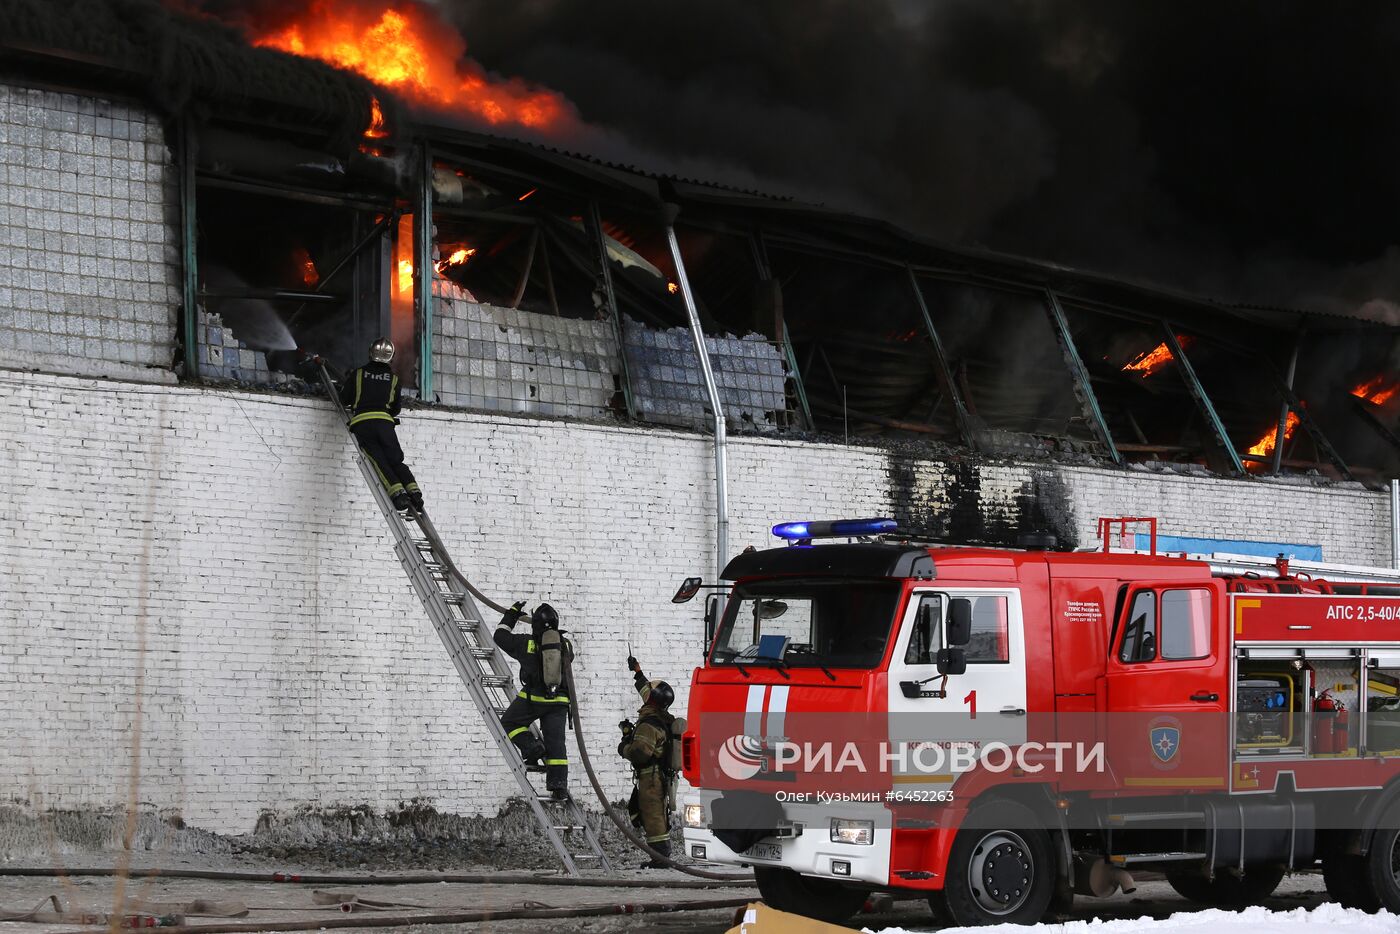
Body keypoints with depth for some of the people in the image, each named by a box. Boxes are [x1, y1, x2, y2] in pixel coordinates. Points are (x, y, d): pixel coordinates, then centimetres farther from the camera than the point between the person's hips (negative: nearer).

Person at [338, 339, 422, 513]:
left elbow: (344, 400, 14)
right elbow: (396, 408, 24)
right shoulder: (393, 378, 17)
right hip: (385, 421, 1)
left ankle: (397, 492, -30)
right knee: (396, 460, 1)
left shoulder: (357, 374, 12)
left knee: (379, 461, -9)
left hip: (361, 422, -1)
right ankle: (413, 490, -21)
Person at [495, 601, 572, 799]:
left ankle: (533, 750, -5)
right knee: (555, 741, 7)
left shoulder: (526, 643, -4)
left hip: (532, 698, -3)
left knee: (510, 723, 18)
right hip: (559, 701, 3)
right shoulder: (565, 645, 3)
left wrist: (511, 615, 22)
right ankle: (559, 784, -1)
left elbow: (500, 636, 9)